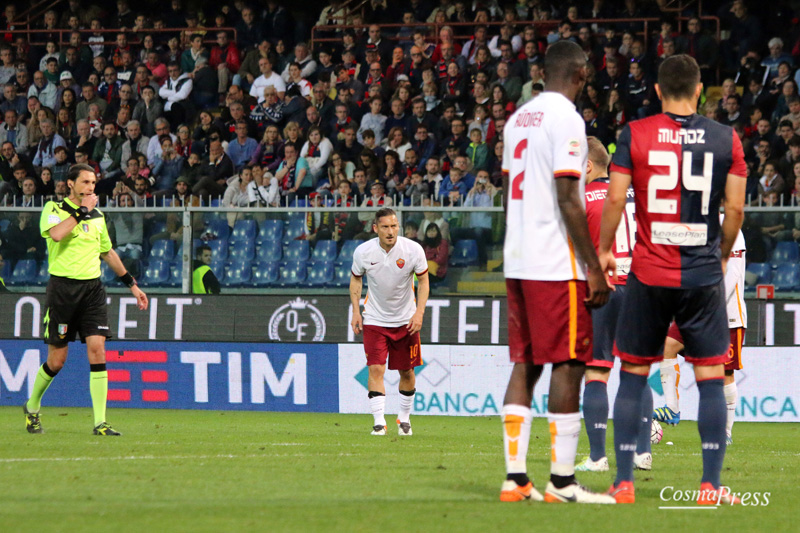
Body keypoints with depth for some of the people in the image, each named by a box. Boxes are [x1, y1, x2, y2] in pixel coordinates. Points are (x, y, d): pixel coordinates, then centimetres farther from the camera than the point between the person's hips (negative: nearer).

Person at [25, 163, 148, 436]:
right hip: (62, 288, -4)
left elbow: (108, 252, 27)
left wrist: (132, 284, 27)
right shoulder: (53, 209, -2)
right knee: (56, 360, 1)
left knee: (97, 350, -10)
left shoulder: (97, 216, 14)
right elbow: (56, 234, -24)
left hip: (92, 289, 4)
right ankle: (32, 407, 27)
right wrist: (82, 210, -15)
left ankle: (100, 422, -10)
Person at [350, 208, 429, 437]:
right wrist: (356, 311, -1)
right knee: (376, 369, -13)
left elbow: (423, 281, -1)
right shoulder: (363, 252, -12)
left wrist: (419, 312, -12)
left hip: (406, 321, 1)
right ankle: (379, 422, -12)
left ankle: (404, 418, 27)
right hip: (374, 320, -1)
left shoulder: (413, 250, -14)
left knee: (406, 371, 7)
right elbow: (356, 279, 6)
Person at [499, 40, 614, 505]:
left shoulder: (518, 119, 14)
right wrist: (594, 268, -13)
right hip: (557, 265, -8)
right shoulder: (566, 118, -11)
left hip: (518, 261, 8)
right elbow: (568, 199, -16)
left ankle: (516, 478, 7)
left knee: (524, 364, 9)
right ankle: (562, 481, -5)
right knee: (568, 363, -4)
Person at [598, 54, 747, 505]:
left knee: (633, 375, 10)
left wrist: (604, 250, 10)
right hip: (704, 274, 0)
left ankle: (624, 482, 8)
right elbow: (735, 207, 1)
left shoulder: (635, 135, -3)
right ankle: (711, 485, -1)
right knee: (711, 378, 5)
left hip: (649, 276, 0)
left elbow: (616, 200, -5)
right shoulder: (726, 139, 0)